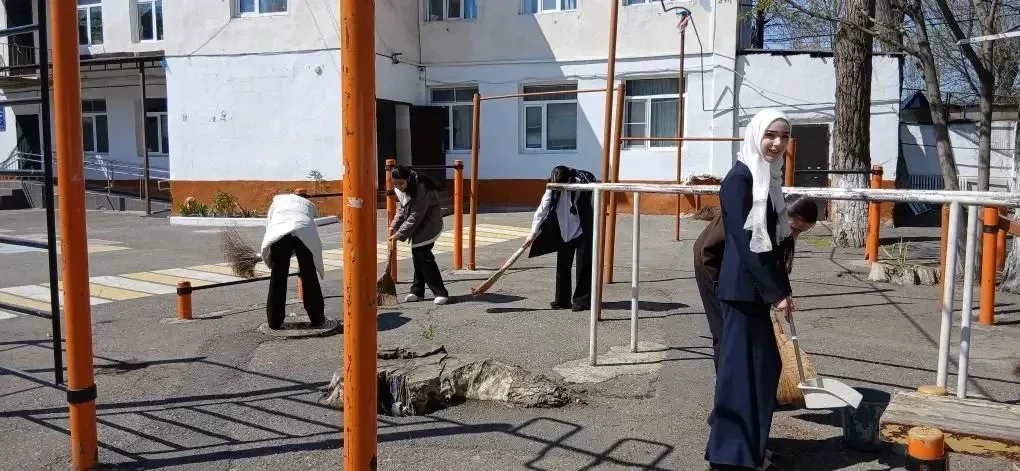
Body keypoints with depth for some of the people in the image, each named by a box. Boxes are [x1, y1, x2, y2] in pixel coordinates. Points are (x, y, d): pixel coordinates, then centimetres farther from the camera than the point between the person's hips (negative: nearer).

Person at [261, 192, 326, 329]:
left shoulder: (277, 201, 36)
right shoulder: (308, 204, 35)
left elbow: (269, 226, 30)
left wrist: (270, 261, 36)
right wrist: (302, 267, 38)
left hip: (279, 233, 0)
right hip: (305, 233, 0)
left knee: (277, 279, 11)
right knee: (309, 277, 13)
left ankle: (274, 320, 17)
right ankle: (317, 318, 19)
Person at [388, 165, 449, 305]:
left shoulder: (422, 189, -30)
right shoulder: (400, 190, -3)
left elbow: (415, 217, -27)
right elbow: (401, 209, 10)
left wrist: (399, 235, -23)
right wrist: (394, 226, -3)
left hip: (428, 225, -8)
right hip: (418, 226, 8)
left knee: (424, 256, -13)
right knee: (417, 256, 9)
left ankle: (441, 293, -8)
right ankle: (417, 292, 18)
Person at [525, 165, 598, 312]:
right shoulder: (553, 189, -12)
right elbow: (542, 210, -7)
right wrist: (533, 232, -9)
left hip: (583, 233, -4)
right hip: (564, 233, 4)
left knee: (583, 266, -2)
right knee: (562, 266, 7)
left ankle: (582, 300, 8)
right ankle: (562, 300, 16)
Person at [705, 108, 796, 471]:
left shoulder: (768, 178, 13)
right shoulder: (739, 178, -15)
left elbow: (771, 241, 15)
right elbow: (744, 242, -19)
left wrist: (782, 288, 11)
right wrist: (775, 292, -17)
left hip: (756, 287, 10)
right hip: (742, 288, -10)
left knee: (763, 363, 16)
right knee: (742, 365, -3)